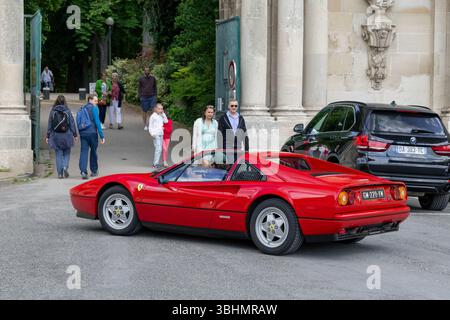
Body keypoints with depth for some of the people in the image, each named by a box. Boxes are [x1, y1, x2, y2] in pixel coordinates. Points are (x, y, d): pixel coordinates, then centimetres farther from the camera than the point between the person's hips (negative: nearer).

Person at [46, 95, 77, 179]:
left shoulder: (53, 112, -1)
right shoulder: (67, 111, -4)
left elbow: (50, 125, 2)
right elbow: (72, 124, -2)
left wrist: (48, 136, 8)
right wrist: (75, 134, 5)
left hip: (56, 135, 1)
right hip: (66, 135, -1)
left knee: (58, 155, 6)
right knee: (66, 153, 12)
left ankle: (60, 173, 3)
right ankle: (65, 167, -11)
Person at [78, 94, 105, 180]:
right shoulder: (94, 108, -7)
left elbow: (78, 122, 17)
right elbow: (97, 122, -13)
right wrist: (102, 136, -13)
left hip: (83, 133, 4)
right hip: (92, 133, -4)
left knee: (84, 152, -2)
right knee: (93, 151, 12)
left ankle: (83, 171, -17)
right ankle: (94, 171, 23)